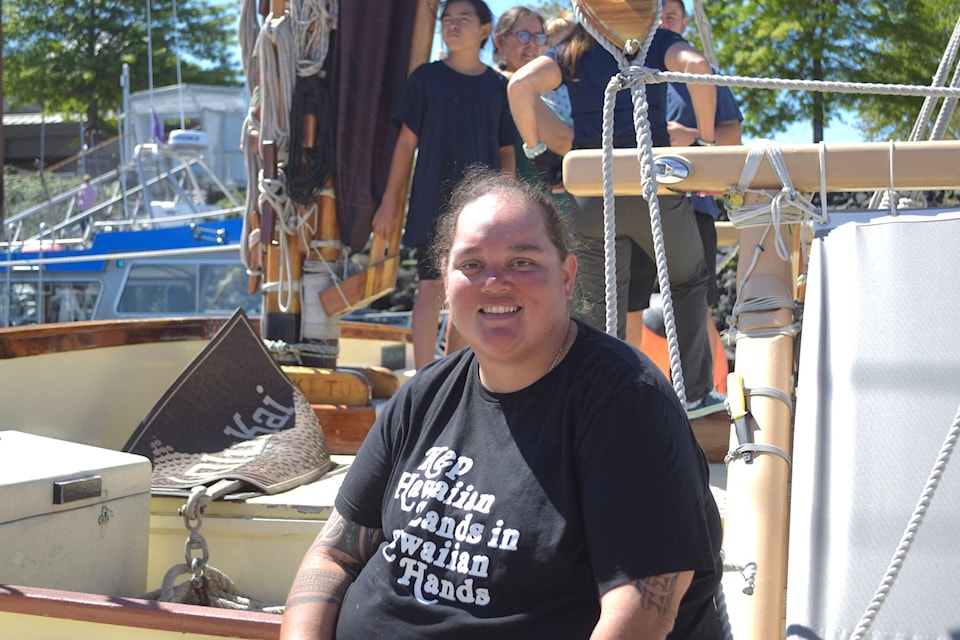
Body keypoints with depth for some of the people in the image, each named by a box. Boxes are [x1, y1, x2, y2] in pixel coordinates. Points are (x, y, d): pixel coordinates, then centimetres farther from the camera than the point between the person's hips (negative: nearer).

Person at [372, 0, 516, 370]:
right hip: (433, 201, -2)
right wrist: (391, 201, 2)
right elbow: (407, 142, 3)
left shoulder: (498, 86, 8)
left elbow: (506, 151, 12)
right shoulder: (427, 77, 2)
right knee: (430, 286, -4)